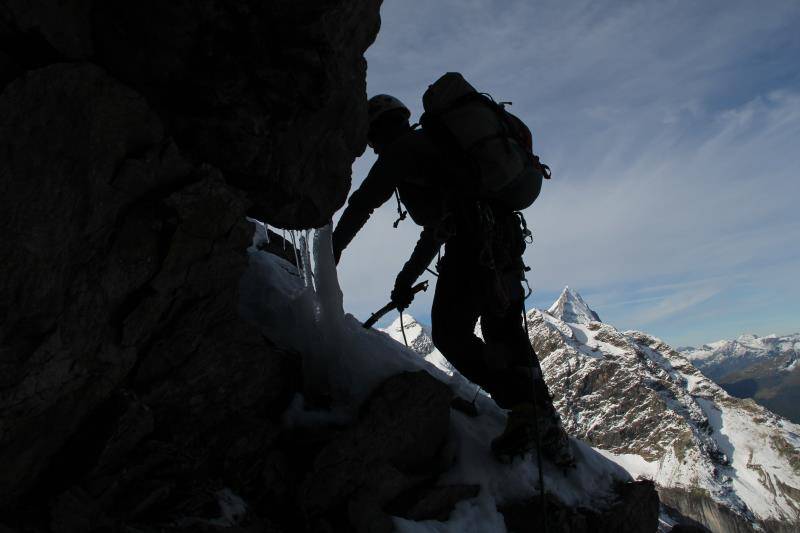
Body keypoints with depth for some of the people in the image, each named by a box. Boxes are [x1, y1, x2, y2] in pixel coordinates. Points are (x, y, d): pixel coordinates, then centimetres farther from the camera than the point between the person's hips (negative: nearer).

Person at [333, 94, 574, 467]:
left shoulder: (403, 147, 7)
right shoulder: (435, 146, 35)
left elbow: (364, 201, 7)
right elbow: (436, 227, 37)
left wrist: (333, 248, 20)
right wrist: (408, 277, 38)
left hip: (473, 238, -9)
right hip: (506, 237, 9)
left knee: (451, 335, -6)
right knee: (506, 335, 13)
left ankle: (525, 408, -16)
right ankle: (548, 425, 12)